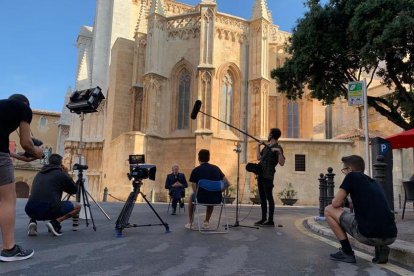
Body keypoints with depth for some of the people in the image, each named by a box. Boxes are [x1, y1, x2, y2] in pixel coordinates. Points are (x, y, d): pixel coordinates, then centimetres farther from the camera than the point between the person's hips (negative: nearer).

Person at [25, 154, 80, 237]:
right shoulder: (61, 174, 5)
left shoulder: (39, 173, 21)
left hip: (31, 211, 5)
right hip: (49, 210, -5)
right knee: (77, 206, 16)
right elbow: (74, 190, 17)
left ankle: (33, 221, 11)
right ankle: (55, 222, -4)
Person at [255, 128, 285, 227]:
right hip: (261, 175, 8)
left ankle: (270, 221, 1)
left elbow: (282, 163, -15)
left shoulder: (277, 148, -7)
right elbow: (259, 157, 22)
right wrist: (258, 146, 21)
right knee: (262, 197, 12)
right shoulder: (266, 146, 17)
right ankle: (263, 219, 21)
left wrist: (279, 152, -28)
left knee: (269, 197, -4)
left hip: (268, 176, -8)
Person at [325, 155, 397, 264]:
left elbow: (336, 204, 1)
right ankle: (380, 247, 14)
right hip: (391, 237, 7)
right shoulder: (374, 182, 23)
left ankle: (347, 252, 8)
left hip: (368, 235, -7)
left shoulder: (352, 176, 3)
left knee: (329, 210, 9)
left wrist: (336, 199, 24)